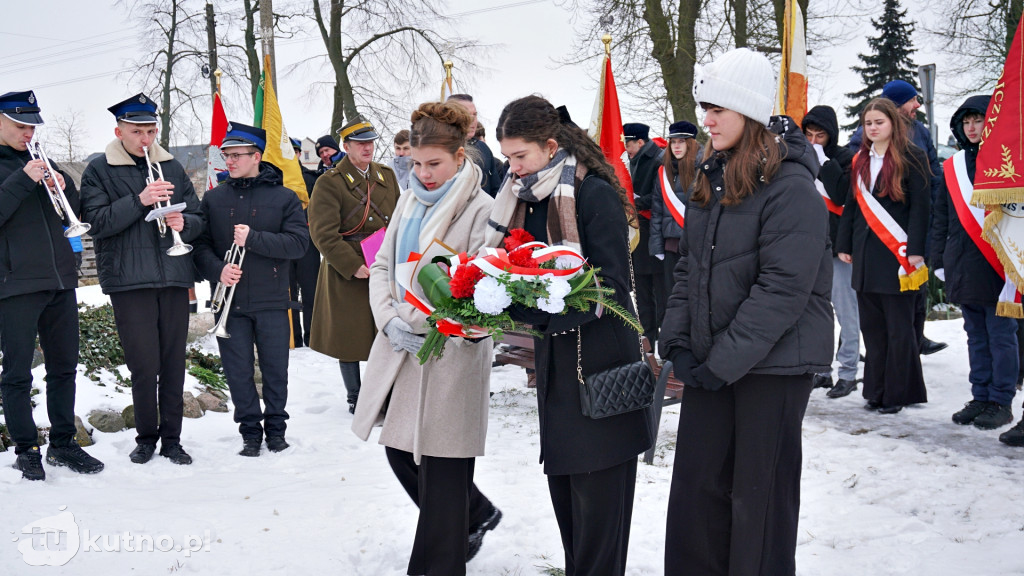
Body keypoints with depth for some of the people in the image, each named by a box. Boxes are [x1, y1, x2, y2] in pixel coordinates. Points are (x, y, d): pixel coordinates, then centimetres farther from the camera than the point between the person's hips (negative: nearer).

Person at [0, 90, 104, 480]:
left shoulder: (39, 159, 18)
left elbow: (73, 213, 17)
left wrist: (63, 188, -2)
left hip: (60, 279, 6)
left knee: (64, 366, 11)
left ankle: (63, 444, 20)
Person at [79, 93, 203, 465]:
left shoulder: (172, 168, 14)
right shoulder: (99, 170, 4)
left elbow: (199, 219, 15)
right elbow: (96, 221, -9)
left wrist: (184, 223, -8)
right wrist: (139, 201, -18)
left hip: (174, 279, 3)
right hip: (128, 282, -3)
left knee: (174, 364, 5)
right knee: (144, 365, -4)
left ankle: (171, 438, 15)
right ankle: (146, 437, 14)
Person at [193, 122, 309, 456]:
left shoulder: (284, 198, 1)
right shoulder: (213, 199, 8)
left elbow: (298, 242, -9)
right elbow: (200, 244, 5)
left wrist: (253, 238, -18)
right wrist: (218, 270, -14)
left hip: (272, 302, -2)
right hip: (230, 302, 2)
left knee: (275, 369, 7)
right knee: (238, 372, 5)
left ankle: (276, 429, 23)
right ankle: (250, 431, 18)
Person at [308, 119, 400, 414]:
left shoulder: (387, 176, 11)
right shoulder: (329, 183, -8)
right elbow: (323, 234, -14)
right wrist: (353, 266, -19)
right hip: (347, 273, -4)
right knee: (349, 334, 5)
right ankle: (355, 398, 21)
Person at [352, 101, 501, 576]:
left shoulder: (480, 208, -10)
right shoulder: (410, 199, 12)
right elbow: (383, 264, 13)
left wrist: (420, 324, -21)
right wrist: (388, 319, -3)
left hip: (451, 353, -7)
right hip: (401, 347, 8)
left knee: (441, 466, 1)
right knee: (399, 449, 15)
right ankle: (475, 515, 36)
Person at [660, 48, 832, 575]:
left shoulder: (790, 188, -15)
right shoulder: (709, 179, 10)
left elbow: (783, 289, -20)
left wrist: (723, 362, -18)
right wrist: (678, 342, 1)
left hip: (773, 364, -7)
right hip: (709, 360, 7)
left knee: (760, 494, 4)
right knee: (695, 487, 10)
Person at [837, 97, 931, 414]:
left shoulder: (911, 157, -3)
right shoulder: (860, 160, 14)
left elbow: (920, 206, -8)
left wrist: (915, 249, -15)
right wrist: (845, 244, 11)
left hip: (897, 254, -6)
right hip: (865, 254, 6)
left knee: (899, 327, -1)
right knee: (871, 325, 9)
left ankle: (897, 392, 6)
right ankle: (876, 391, 17)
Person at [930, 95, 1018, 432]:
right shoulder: (952, 168, 13)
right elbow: (941, 219, 15)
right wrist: (939, 260, 11)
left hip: (997, 266, -5)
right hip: (962, 267, 5)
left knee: (1001, 335, 1)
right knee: (976, 337, 12)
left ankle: (1001, 403, 8)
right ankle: (981, 398, 20)